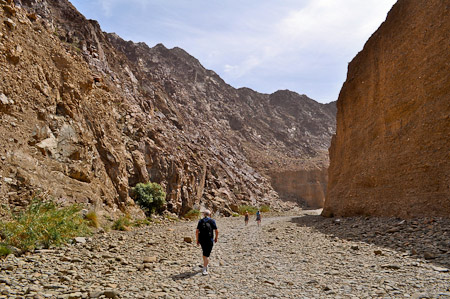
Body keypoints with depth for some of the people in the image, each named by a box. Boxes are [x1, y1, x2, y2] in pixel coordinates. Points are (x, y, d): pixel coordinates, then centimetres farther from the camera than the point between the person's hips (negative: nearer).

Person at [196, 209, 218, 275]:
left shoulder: (200, 221, 5)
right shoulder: (212, 221, 0)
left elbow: (197, 231, -1)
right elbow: (216, 231, -3)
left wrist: (197, 240, 7)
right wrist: (216, 238, 12)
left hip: (201, 240, 3)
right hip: (209, 240, -3)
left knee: (204, 252, 25)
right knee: (207, 255, 0)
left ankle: (206, 265, 34)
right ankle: (204, 270, -7)